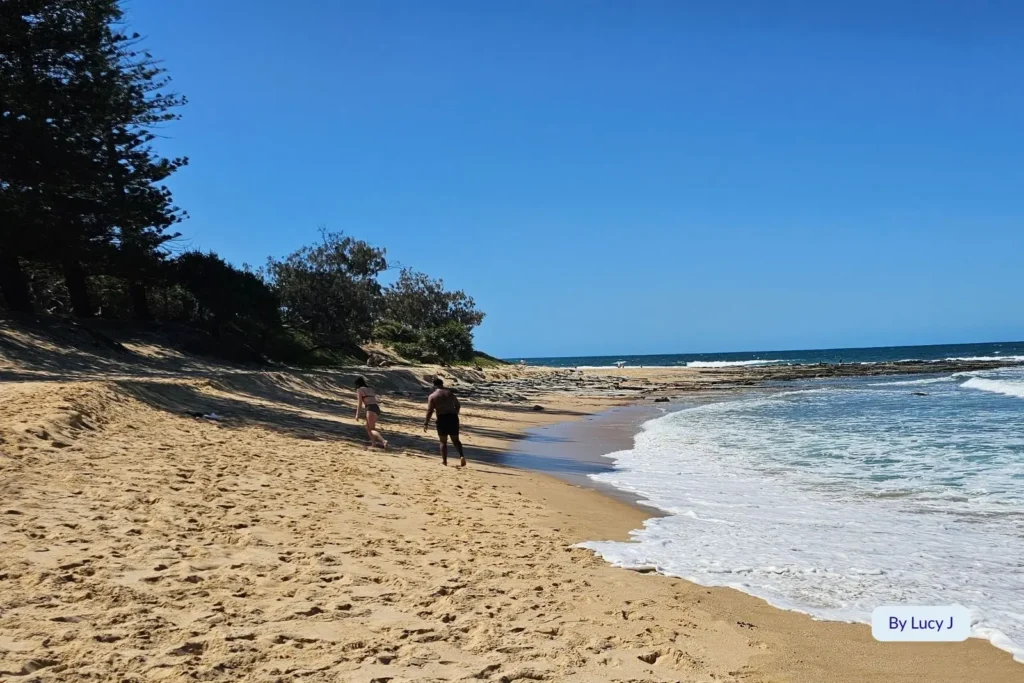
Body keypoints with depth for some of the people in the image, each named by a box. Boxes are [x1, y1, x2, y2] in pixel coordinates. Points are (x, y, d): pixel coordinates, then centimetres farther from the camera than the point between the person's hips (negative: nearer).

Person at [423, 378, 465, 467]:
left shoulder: (432, 396, 1)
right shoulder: (450, 393, 13)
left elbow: (429, 411, -7)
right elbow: (458, 406, 19)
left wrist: (426, 423, -3)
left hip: (442, 418, -3)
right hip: (453, 417, 3)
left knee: (443, 441, 10)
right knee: (455, 440, 11)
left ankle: (444, 460, 7)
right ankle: (461, 456, -9)